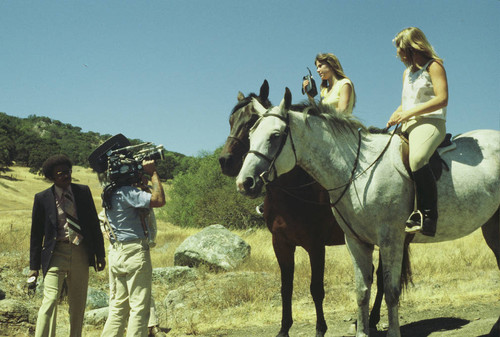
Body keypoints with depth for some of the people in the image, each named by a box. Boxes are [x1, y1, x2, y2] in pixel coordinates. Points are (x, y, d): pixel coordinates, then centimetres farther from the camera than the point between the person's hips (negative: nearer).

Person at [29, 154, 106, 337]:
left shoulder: (83, 192, 4)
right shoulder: (42, 198, -3)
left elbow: (94, 223, 9)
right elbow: (36, 233, 2)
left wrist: (100, 254, 8)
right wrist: (34, 265, 1)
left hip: (81, 253, 3)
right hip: (56, 253, -3)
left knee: (78, 304, 10)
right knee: (50, 300, -15)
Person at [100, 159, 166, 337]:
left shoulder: (111, 192, 11)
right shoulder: (127, 192, -15)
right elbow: (159, 200, -24)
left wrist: (147, 174, 14)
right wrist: (153, 173, -13)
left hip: (116, 252, 9)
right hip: (135, 251, -9)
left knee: (118, 306, 13)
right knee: (139, 308, -2)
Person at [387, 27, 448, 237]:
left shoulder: (434, 66, 0)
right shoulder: (407, 73, 25)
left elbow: (442, 99, -13)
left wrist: (409, 113, -15)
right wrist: (395, 116, 7)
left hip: (430, 122, -9)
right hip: (407, 126, 9)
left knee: (416, 158, -37)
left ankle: (428, 216, -37)